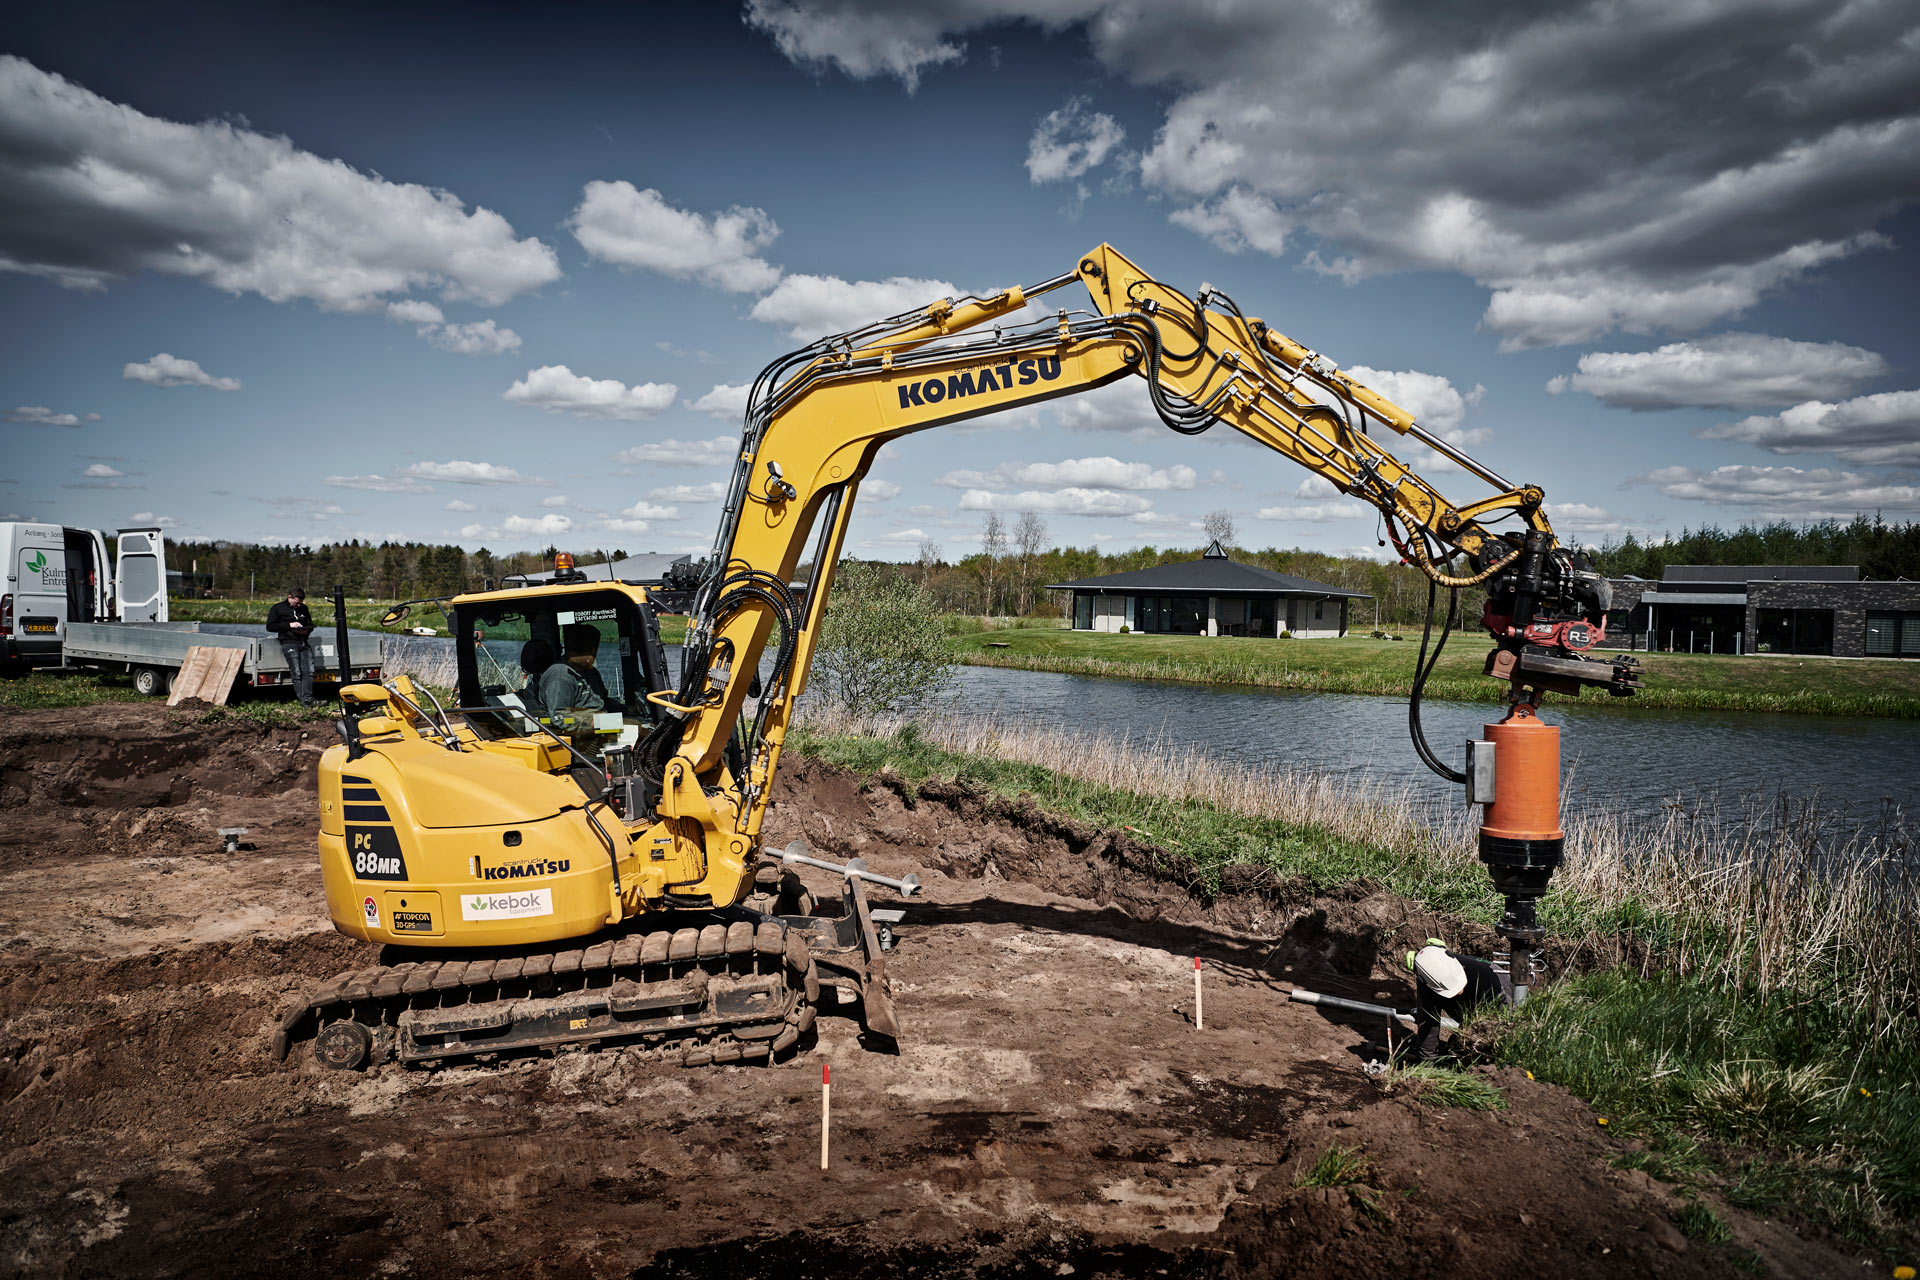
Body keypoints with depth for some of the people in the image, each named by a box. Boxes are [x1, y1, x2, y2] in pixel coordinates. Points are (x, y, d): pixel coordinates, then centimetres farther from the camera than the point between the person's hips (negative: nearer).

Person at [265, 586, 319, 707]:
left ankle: (308, 698, -13)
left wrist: (306, 630, 3)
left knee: (308, 671, -10)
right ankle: (304, 701, -18)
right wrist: (289, 625, -11)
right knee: (297, 672, -14)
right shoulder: (278, 608, 6)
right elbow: (270, 626, -1)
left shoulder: (303, 608, 20)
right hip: (289, 642, -5)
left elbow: (310, 624, 28)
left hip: (304, 642, 5)